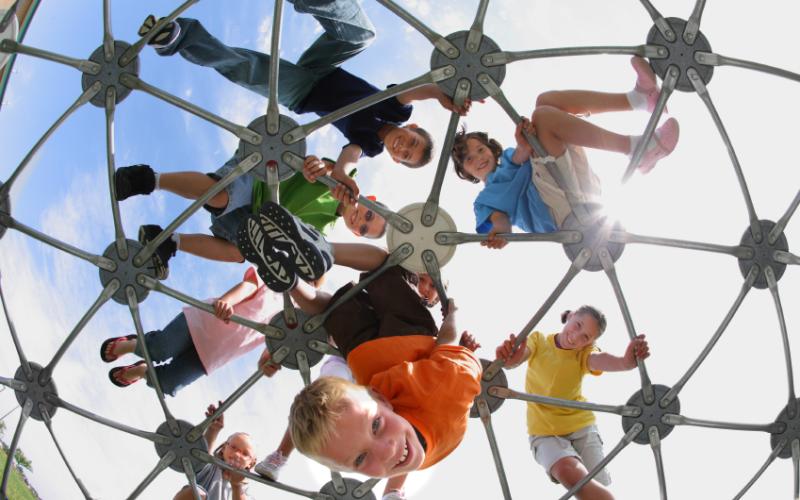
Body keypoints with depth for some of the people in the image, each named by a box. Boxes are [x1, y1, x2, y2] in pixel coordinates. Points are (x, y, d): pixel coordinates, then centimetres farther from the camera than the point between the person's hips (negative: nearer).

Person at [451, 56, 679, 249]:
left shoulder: (509, 160, 37)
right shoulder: (484, 201, 29)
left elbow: (520, 157, 9)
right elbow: (500, 218, 3)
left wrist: (523, 149, -17)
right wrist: (500, 231, -23)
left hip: (580, 185, 4)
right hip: (556, 213, -4)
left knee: (546, 101, -1)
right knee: (543, 114, -16)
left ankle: (640, 98, -23)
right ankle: (638, 149, -31)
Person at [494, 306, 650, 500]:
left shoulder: (584, 353, -4)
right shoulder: (538, 340, -4)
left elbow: (605, 360, -28)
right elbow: (515, 359, -25)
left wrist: (628, 360, -52)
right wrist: (508, 357, -51)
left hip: (582, 427, 2)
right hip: (545, 432, -1)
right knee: (568, 470, -31)